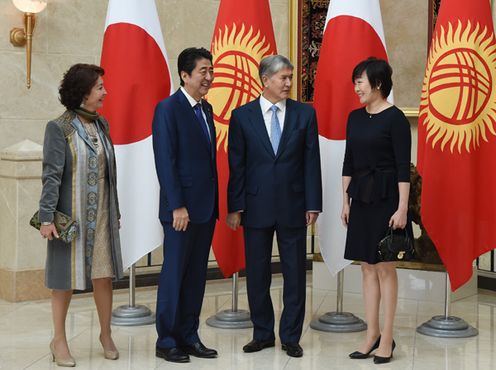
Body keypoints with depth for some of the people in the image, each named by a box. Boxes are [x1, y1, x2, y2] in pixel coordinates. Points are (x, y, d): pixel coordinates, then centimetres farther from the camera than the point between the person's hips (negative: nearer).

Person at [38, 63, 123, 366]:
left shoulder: (101, 125, 7)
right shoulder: (59, 128, -9)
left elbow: (109, 171, 10)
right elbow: (52, 175, -13)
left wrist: (116, 211, 11)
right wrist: (47, 217, -17)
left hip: (102, 214, 5)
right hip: (71, 214, -5)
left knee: (104, 274, 7)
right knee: (67, 276, 6)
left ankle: (106, 334, 22)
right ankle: (60, 339, 19)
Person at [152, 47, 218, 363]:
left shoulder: (206, 109, 13)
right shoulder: (168, 109, -10)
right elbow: (165, 161, -15)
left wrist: (215, 203, 12)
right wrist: (177, 206, -18)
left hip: (206, 207, 7)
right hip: (182, 209, -7)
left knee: (196, 276, 11)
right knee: (174, 274, 1)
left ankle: (189, 336, 19)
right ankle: (166, 341, 11)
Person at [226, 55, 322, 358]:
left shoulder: (305, 114, 2)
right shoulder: (242, 116, 0)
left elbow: (311, 162, 2)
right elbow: (236, 165, 1)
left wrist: (313, 205, -3)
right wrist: (235, 207, -3)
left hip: (293, 206, 0)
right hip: (256, 206, 0)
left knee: (295, 273, 5)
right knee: (257, 273, 8)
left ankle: (291, 336, 17)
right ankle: (263, 334, 22)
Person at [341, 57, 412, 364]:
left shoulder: (395, 118, -11)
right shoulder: (355, 117, 10)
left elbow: (404, 167, -14)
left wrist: (402, 208, -18)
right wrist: (345, 200, 11)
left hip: (386, 197, -7)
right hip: (361, 197, 7)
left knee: (385, 268, 0)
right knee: (368, 267, 9)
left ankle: (387, 338, 9)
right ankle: (372, 334, 17)